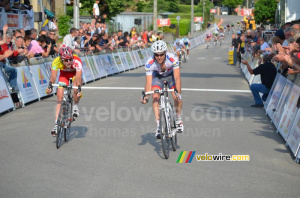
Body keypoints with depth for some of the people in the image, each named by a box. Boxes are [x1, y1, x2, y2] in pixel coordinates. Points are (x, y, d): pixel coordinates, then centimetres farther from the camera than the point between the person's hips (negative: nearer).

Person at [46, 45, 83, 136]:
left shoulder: (77, 61, -39)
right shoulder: (56, 61, -33)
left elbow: (78, 77, -47)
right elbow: (53, 75, -39)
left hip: (75, 73, -2)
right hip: (64, 74, 2)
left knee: (76, 90, -32)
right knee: (60, 97, -11)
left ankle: (75, 106, 0)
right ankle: (57, 124, -7)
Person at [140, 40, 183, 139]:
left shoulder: (172, 58, -36)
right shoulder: (149, 63, -33)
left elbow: (177, 77, -40)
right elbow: (148, 83, -33)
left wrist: (178, 93, -53)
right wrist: (146, 96, -49)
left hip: (171, 75, 0)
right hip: (158, 76, 0)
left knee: (177, 98, -17)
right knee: (155, 98, -21)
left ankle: (178, 120, 9)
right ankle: (158, 126, -15)